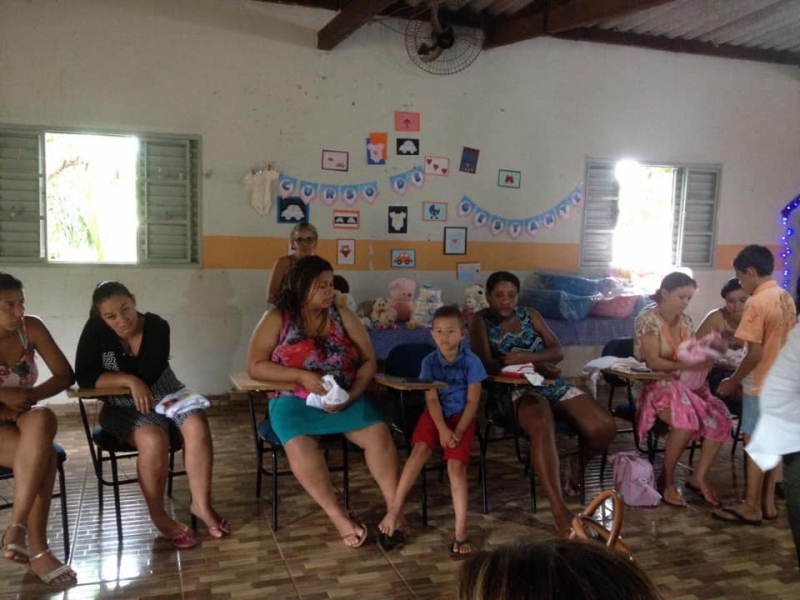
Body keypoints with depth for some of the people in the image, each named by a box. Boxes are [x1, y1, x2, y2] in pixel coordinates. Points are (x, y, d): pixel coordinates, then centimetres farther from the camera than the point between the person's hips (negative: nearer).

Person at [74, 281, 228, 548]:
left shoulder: (157, 326, -11)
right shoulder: (95, 331, -9)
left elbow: (148, 375, -19)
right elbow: (84, 376, -18)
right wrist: (129, 380, -27)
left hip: (167, 395, 2)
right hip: (125, 407, -1)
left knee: (197, 426, -28)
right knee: (153, 440, -32)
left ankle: (201, 504, -13)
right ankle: (158, 515, -11)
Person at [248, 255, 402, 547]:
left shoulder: (343, 316, 6)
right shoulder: (276, 319, 0)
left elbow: (369, 361, 5)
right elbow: (255, 366, -5)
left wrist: (351, 396, -13)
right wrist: (301, 375, -18)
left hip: (344, 399, 2)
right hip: (294, 400, -2)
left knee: (379, 434, -25)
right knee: (299, 446, -33)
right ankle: (339, 517, -25)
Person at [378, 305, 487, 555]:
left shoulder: (471, 362, -11)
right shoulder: (430, 362, -5)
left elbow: (473, 400, -9)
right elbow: (432, 399, -7)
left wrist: (458, 431, -18)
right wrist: (442, 429, -21)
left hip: (461, 415, -2)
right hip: (436, 414, 2)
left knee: (456, 465, -19)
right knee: (420, 449, -25)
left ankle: (460, 532, -14)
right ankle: (395, 509, -19)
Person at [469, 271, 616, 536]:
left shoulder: (530, 314, 16)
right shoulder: (481, 320, 3)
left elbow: (558, 351, 6)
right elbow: (487, 365, -11)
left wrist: (524, 358, -16)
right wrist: (536, 364, -14)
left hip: (554, 384, 6)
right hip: (518, 389, -5)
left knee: (605, 427, -15)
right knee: (542, 427, -41)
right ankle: (559, 510, -42)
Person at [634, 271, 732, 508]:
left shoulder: (686, 320, 10)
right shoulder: (647, 318, -12)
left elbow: (692, 356, 9)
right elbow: (653, 362, -20)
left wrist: (704, 359, -15)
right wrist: (689, 365, -30)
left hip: (684, 382, 7)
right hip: (654, 385, -7)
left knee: (720, 418, -16)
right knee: (687, 421, -33)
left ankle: (699, 477, 0)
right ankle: (666, 479, -11)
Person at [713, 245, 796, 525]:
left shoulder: (757, 303, -20)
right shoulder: (787, 298, 7)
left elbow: (755, 354, -22)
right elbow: (784, 342, 14)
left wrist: (733, 381, -10)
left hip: (761, 386, -8)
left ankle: (751, 507, 10)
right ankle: (768, 502, 23)